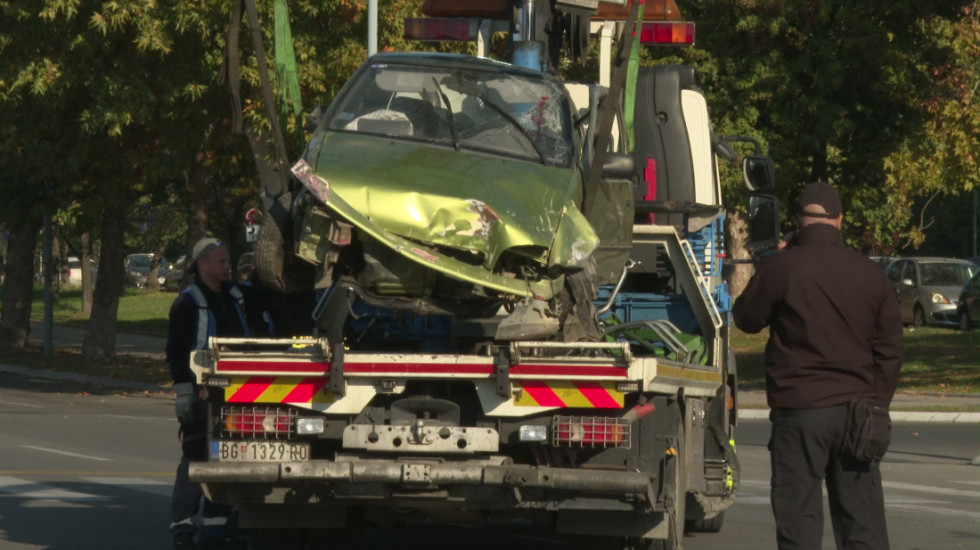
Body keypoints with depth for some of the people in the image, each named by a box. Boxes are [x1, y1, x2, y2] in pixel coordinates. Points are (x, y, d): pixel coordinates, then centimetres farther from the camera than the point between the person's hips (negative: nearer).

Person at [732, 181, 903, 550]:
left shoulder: (779, 269, -8)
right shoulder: (871, 274, 5)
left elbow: (746, 319, 8)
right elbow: (890, 350, 8)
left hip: (799, 410, -3)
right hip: (857, 408, 3)